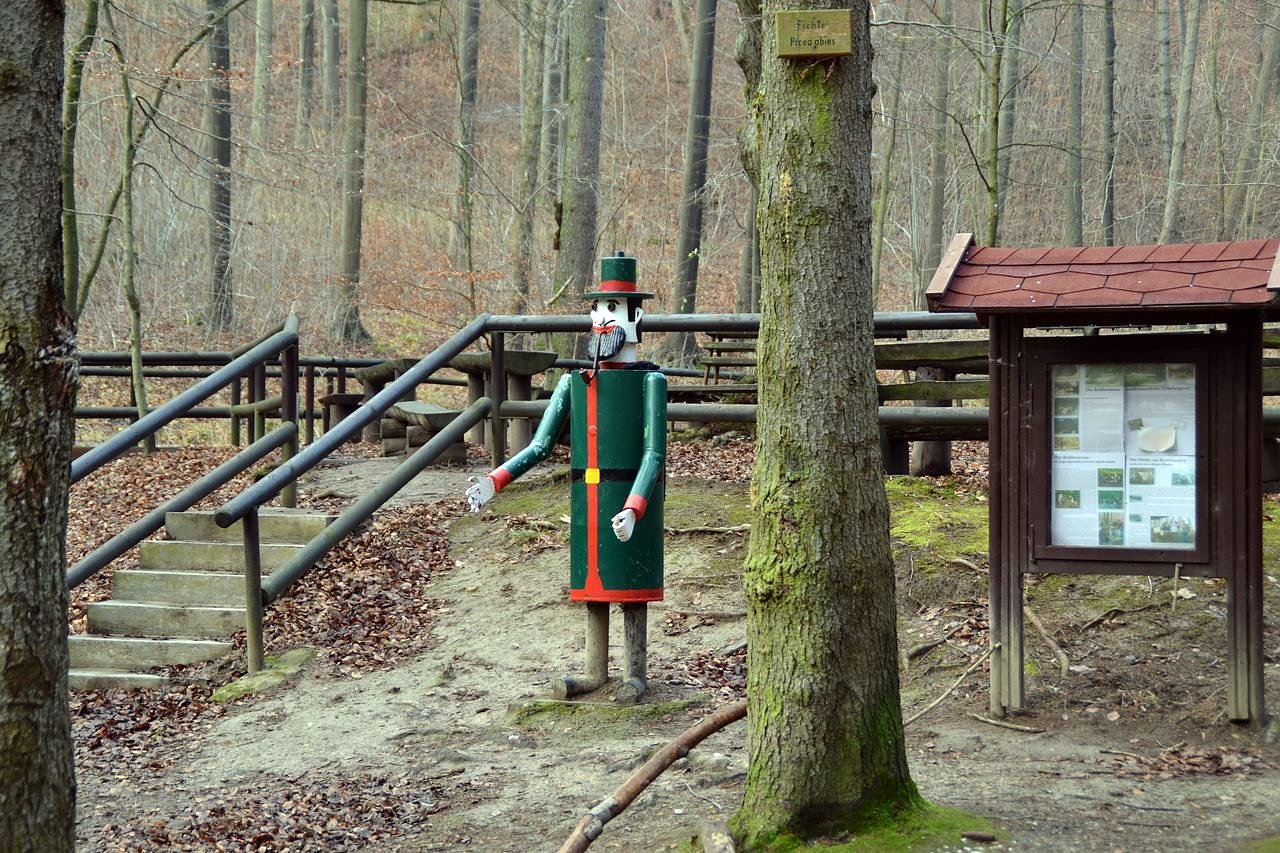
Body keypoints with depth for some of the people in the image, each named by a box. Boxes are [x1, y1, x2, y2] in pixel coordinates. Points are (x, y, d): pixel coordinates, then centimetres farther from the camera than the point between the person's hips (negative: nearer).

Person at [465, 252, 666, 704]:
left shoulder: (649, 380, -7)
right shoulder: (574, 383, 9)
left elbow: (654, 452, -15)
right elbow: (540, 446, 6)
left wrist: (633, 507, -30)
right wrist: (494, 481, -8)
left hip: (632, 497, -5)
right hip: (587, 500, 5)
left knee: (630, 587, 0)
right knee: (593, 583, 10)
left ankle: (636, 674, 9)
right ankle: (595, 671, 19)